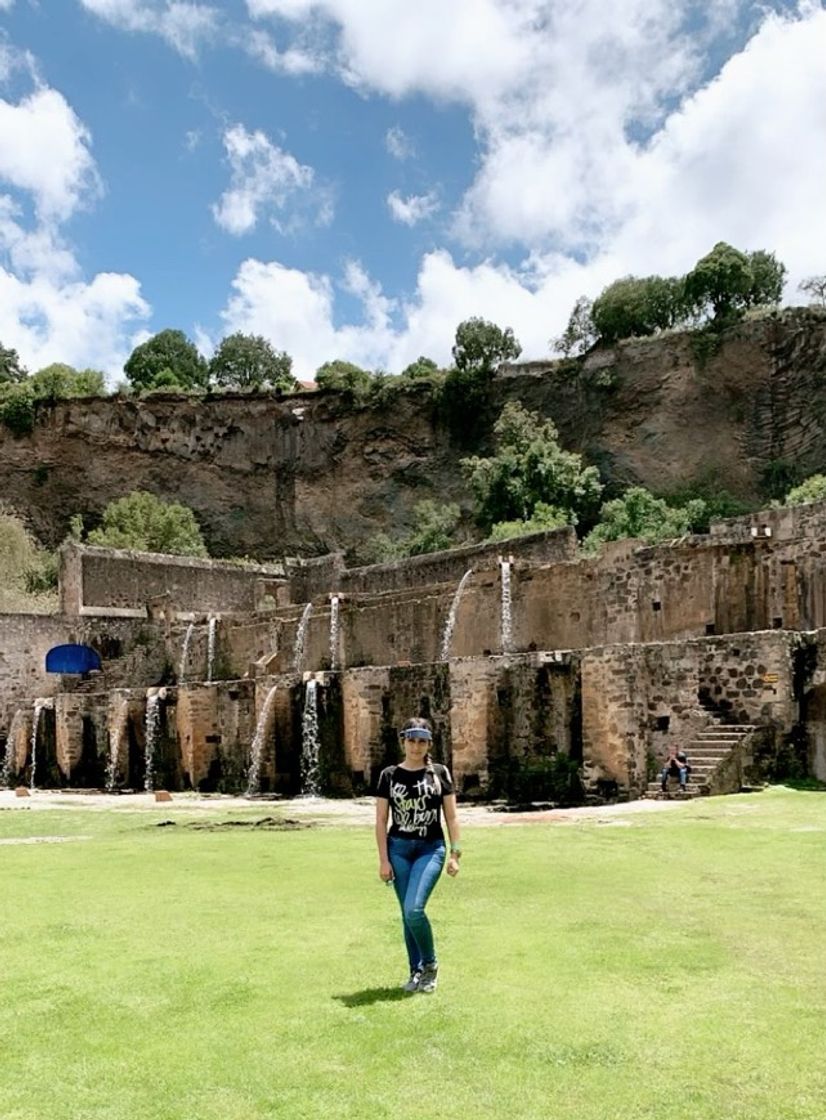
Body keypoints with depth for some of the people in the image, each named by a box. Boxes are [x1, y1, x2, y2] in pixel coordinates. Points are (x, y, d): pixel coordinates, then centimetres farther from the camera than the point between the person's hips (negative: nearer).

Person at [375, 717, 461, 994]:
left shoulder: (440, 773, 1)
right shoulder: (389, 775, 2)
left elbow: (451, 817, 4)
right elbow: (381, 820, 3)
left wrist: (455, 854, -1)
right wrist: (383, 860, -2)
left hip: (431, 848, -2)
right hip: (399, 848, 2)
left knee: (414, 909, -16)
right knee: (407, 915, 6)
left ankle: (430, 964, 7)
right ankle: (416, 971, 22)